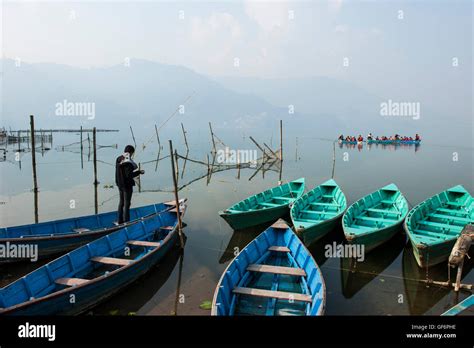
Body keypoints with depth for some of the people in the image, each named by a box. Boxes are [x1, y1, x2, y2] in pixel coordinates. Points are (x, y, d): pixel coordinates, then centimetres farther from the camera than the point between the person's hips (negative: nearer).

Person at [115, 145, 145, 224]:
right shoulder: (127, 162, -23)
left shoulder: (118, 159, 3)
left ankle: (120, 220, 30)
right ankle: (126, 222, 8)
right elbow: (129, 175, -25)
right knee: (127, 203, 2)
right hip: (127, 185, -8)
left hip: (120, 184, 8)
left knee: (121, 202, 20)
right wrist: (139, 172, -16)